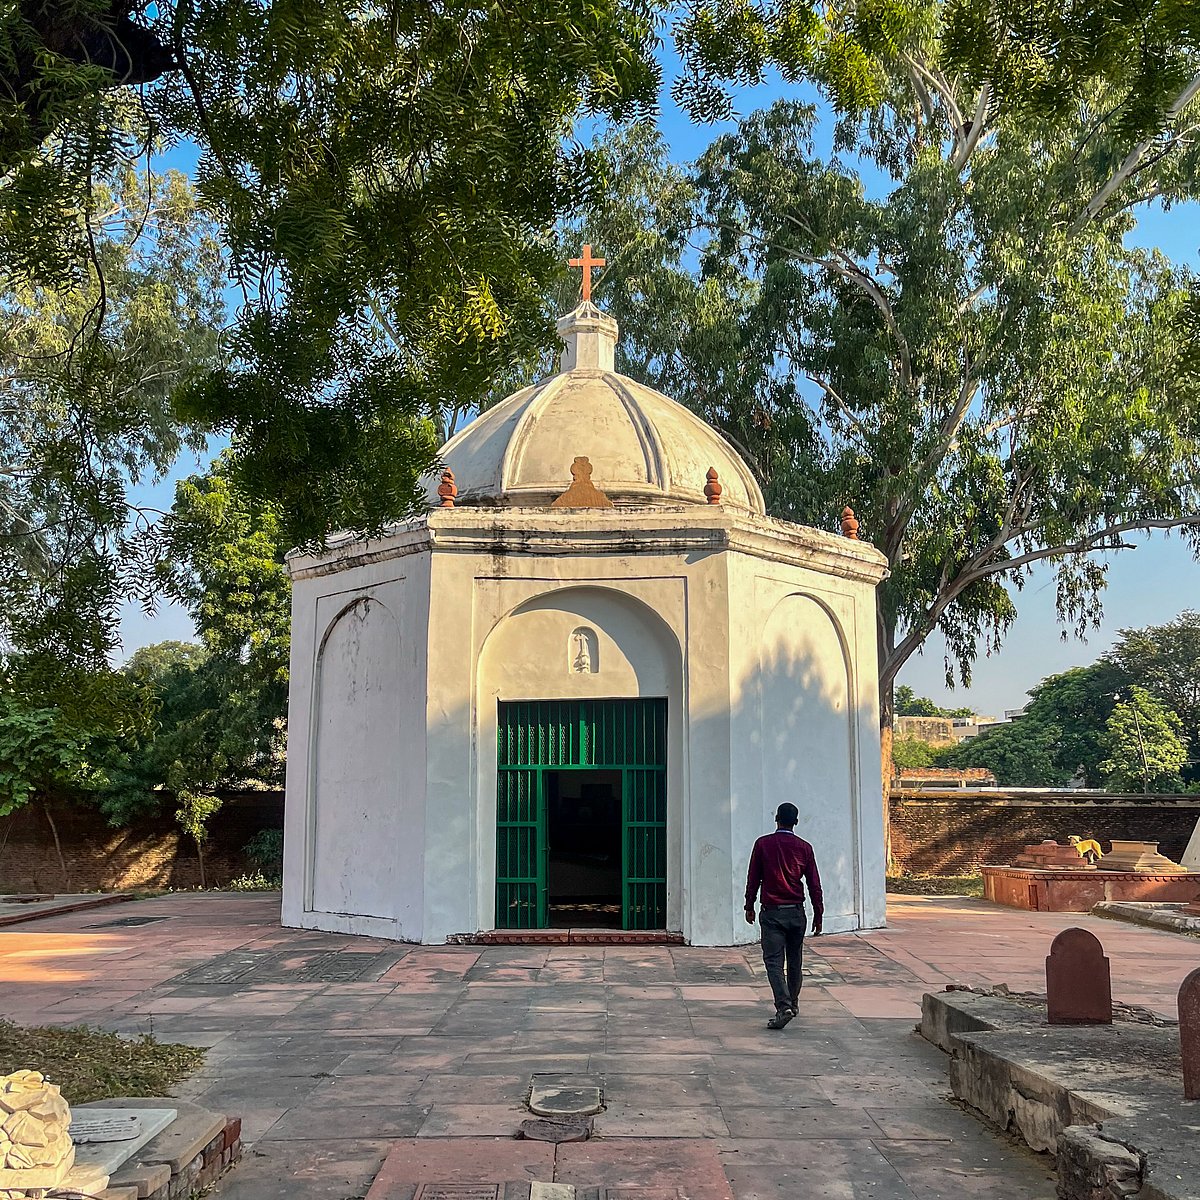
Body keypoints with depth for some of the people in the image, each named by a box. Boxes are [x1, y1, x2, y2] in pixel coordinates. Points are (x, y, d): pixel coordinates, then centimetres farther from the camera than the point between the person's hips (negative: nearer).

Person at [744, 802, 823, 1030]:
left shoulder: (763, 844, -3)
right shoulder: (804, 847, 2)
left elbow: (753, 878, 1)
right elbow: (814, 884, 3)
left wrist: (749, 907, 12)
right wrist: (818, 915, 11)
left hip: (772, 912, -3)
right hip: (796, 912, 3)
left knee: (774, 962, -6)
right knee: (795, 961, 18)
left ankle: (783, 1006, -22)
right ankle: (792, 1004, 29)